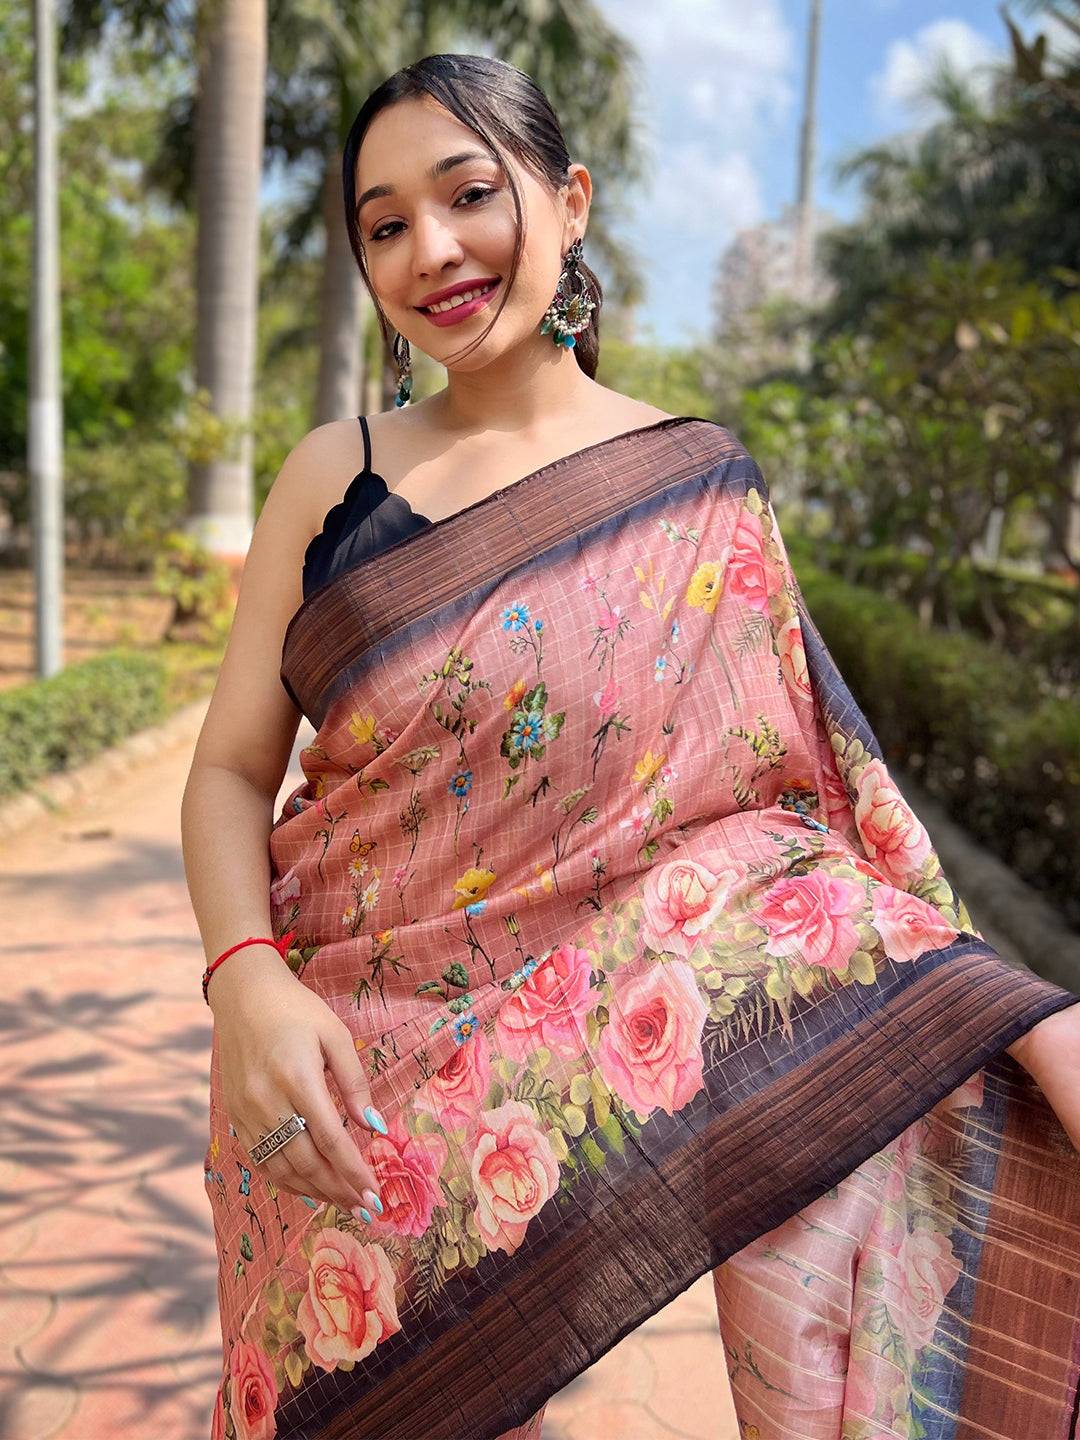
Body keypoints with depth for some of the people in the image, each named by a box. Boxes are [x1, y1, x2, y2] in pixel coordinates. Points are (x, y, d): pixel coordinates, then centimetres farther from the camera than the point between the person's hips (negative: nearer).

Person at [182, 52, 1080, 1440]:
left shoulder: (701, 490, -1)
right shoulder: (334, 474, 2)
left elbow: (798, 800, -3)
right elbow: (231, 767, 1)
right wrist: (247, 980, -17)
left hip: (584, 1037, -1)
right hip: (333, 1056, 1)